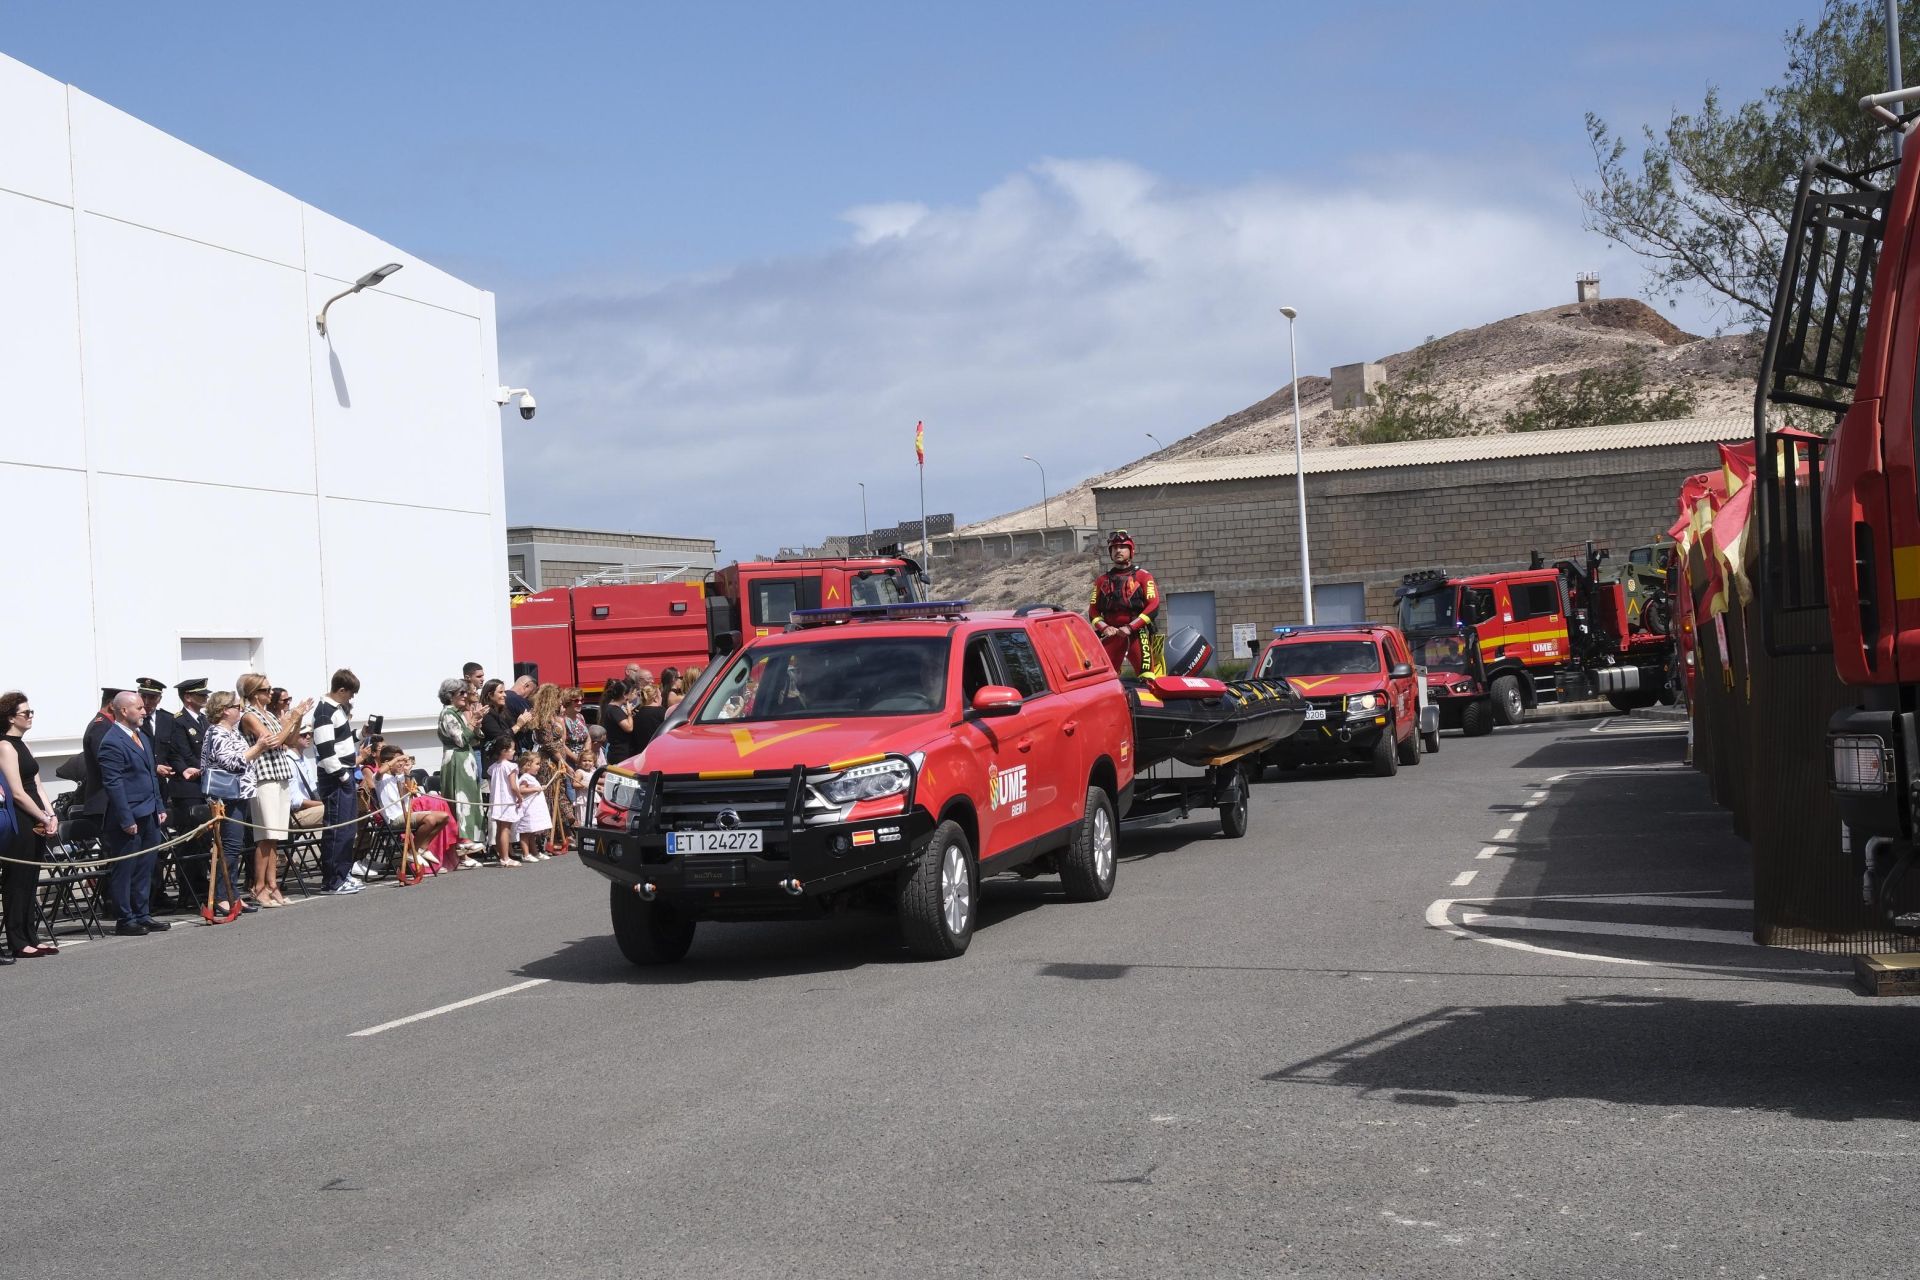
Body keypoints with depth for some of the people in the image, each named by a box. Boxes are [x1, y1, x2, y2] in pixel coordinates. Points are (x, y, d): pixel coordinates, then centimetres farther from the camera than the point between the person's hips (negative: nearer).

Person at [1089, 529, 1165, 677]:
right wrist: (1104, 627, -5)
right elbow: (1093, 609, 16)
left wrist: (1131, 627, -12)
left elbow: (1153, 605, -3)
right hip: (1111, 635, 3)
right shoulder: (1102, 580, 20)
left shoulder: (1143, 576, 8)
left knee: (1146, 673, -18)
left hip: (1137, 633, -3)